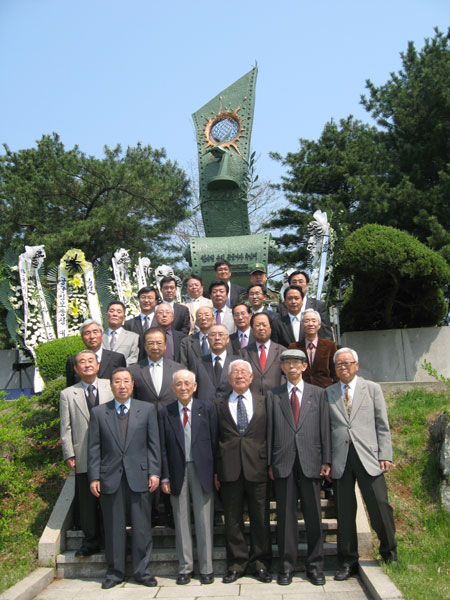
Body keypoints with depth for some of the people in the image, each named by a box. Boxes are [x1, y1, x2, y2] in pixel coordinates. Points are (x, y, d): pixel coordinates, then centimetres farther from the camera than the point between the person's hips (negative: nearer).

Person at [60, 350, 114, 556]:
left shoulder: (112, 387, 4)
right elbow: (66, 428, 4)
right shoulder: (67, 394, 5)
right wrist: (69, 455, -3)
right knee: (87, 502, 8)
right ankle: (91, 541, 24)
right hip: (84, 458, 0)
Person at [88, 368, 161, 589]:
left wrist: (154, 472, -3)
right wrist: (94, 477, -2)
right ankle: (114, 572, 23)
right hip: (110, 478, 0)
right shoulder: (98, 412, 6)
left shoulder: (147, 409, 5)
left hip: (139, 477, 0)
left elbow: (154, 444, 4)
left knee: (142, 527, 6)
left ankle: (142, 570, 20)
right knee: (113, 527, 8)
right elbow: (94, 448, 4)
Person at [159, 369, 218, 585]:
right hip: (178, 471, 1)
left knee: (204, 520, 5)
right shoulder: (165, 412, 4)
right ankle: (185, 567, 22)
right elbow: (163, 447, 3)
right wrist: (165, 476, -2)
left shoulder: (207, 408, 2)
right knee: (181, 521, 9)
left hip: (202, 470, -1)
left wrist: (216, 471, -3)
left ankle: (206, 568, 18)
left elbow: (214, 440, 1)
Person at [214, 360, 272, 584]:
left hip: (257, 468, 0)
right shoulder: (219, 404, 8)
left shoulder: (263, 402, 9)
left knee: (260, 519, 7)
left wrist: (270, 464, -1)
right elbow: (213, 439, 6)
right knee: (232, 520, 7)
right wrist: (215, 470, 0)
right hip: (229, 470, 0)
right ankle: (237, 564, 21)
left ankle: (260, 563, 21)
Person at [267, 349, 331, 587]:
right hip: (283, 462, 0)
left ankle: (315, 566, 19)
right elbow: (270, 429, 5)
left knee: (313, 516, 6)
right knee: (286, 516, 6)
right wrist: (269, 462, 0)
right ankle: (286, 566, 17)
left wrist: (326, 460, 0)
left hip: (310, 462, 0)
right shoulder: (273, 395, 8)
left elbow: (324, 427, 6)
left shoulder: (318, 394, 9)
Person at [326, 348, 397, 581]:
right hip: (340, 459, 1)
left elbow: (382, 425, 6)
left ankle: (389, 554, 21)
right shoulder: (328, 393, 11)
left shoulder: (372, 389, 10)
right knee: (345, 512, 5)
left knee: (380, 507, -2)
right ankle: (348, 561, 18)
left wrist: (385, 455, -2)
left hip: (368, 456, -1)